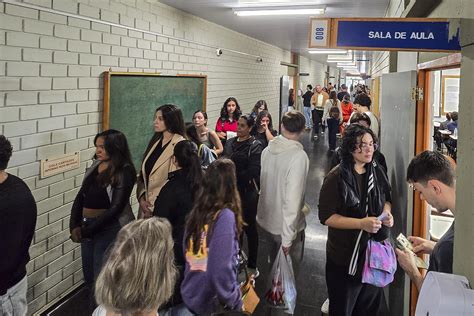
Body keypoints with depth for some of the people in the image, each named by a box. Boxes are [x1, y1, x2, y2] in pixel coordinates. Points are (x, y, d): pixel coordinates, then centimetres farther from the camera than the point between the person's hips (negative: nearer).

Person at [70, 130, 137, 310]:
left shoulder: (124, 172, -13)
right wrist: (74, 226, -6)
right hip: (88, 226, 7)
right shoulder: (96, 165, 7)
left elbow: (115, 208, -17)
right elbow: (80, 197, 7)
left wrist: (86, 230, -15)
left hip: (109, 228, -7)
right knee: (89, 277, 18)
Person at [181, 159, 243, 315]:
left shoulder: (196, 212, -1)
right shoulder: (225, 216, -20)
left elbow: (189, 257, 6)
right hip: (211, 304, -6)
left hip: (189, 297, 6)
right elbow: (222, 270, -24)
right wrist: (236, 303, -10)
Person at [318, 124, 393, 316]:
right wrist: (362, 223, -28)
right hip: (345, 256, -5)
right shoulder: (336, 178, -19)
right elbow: (326, 216, -20)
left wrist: (387, 212, -7)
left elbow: (386, 199, 16)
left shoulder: (377, 172, 0)